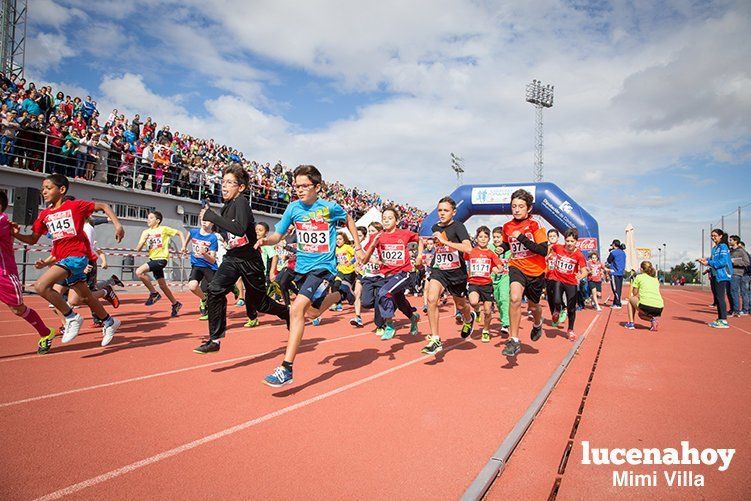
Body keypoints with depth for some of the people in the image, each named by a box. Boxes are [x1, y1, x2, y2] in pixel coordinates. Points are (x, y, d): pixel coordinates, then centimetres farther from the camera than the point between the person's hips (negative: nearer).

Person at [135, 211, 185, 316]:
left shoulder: (164, 229, -4)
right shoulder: (145, 232, 10)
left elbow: (180, 233, 4)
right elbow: (138, 249, 7)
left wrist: (183, 246, -5)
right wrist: (144, 240, -11)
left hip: (161, 258, -7)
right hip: (153, 259, 7)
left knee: (139, 272, -24)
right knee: (162, 285, 13)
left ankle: (154, 293, -10)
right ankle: (175, 304, 28)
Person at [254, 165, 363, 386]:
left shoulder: (329, 207, -9)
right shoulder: (294, 207, -1)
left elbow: (348, 220, 11)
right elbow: (278, 235, 2)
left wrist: (358, 247, 10)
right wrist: (265, 240, -20)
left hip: (323, 266, -6)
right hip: (302, 266, 6)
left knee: (297, 308, -23)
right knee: (314, 311, 22)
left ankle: (286, 369, -20)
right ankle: (341, 291, 50)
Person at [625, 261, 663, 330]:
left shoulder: (639, 277, 10)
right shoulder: (655, 279, 23)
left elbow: (634, 294, 13)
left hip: (646, 306, -5)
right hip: (659, 309, 5)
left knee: (631, 299, 26)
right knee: (641, 314, 35)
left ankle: (631, 323, 15)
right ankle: (653, 319, 3)